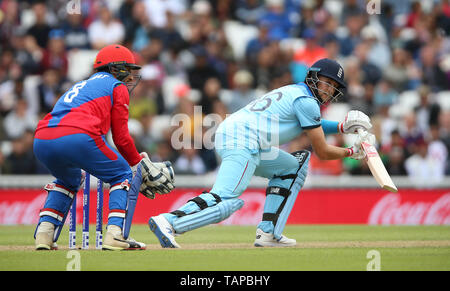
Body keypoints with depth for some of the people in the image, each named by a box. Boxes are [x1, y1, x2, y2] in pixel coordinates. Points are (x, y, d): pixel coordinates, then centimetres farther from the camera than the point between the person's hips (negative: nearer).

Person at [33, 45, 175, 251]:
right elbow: (121, 137, 11)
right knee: (124, 175, 12)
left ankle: (44, 233, 18)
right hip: (78, 138, -7)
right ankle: (115, 235, -6)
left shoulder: (81, 85, 38)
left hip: (41, 142, 7)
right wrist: (139, 163, 25)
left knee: (69, 180, 36)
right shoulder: (117, 87, 17)